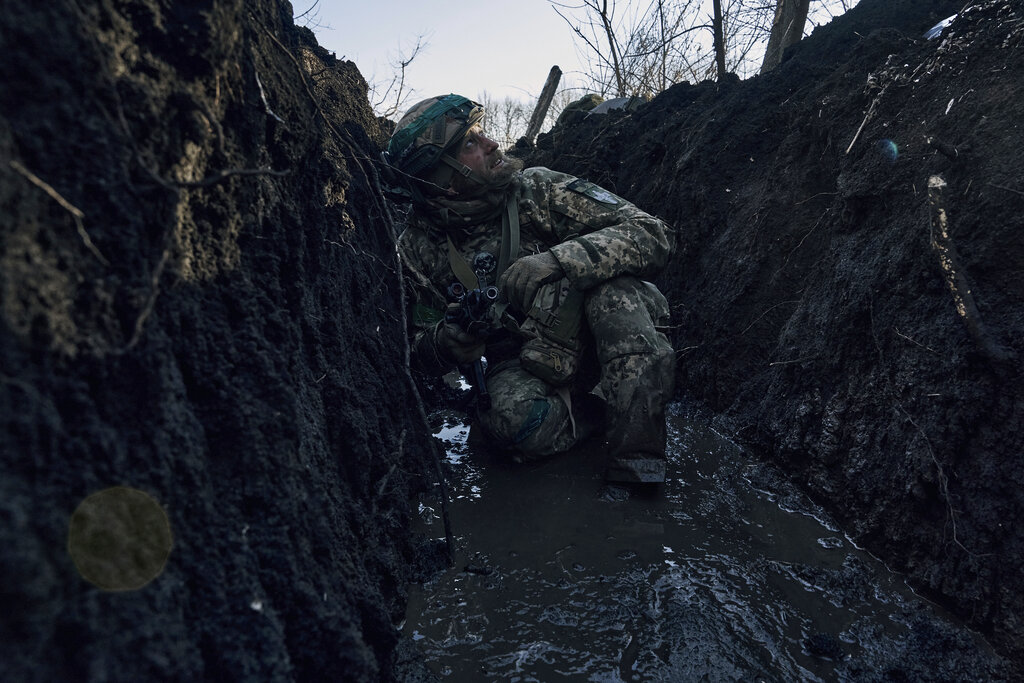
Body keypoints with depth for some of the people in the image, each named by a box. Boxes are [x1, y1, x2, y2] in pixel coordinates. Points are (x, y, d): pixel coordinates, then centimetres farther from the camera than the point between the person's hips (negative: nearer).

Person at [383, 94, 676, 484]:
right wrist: (446, 341, -21)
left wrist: (557, 260, -33)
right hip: (520, 370, 0)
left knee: (610, 284, -30)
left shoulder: (538, 190, -10)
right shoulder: (417, 251, -4)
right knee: (511, 418, -34)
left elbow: (654, 235, -17)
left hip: (595, 346, 0)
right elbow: (418, 353, 4)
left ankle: (637, 465, -28)